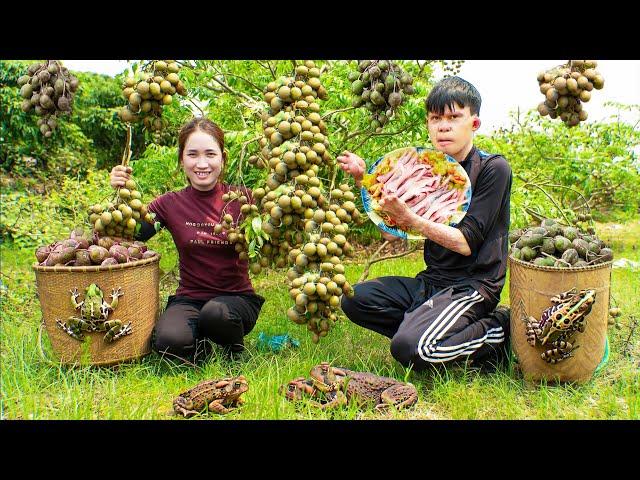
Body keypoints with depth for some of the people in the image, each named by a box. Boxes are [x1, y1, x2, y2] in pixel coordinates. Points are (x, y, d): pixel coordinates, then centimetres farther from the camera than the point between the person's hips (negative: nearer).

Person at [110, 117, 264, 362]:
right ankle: (200, 345, 8)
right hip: (189, 299, 1)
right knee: (169, 341, -29)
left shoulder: (241, 198, -5)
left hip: (238, 298, -1)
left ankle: (236, 351, 1)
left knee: (215, 312, -35)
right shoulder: (170, 204, 0)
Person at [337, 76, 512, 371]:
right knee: (355, 299, -7)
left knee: (409, 349, -27)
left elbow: (466, 242, -16)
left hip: (473, 285, -6)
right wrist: (363, 181, -4)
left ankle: (498, 331, -5)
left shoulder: (493, 168, -10)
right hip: (432, 281, 7)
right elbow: (390, 232, 6)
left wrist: (409, 218, -27)